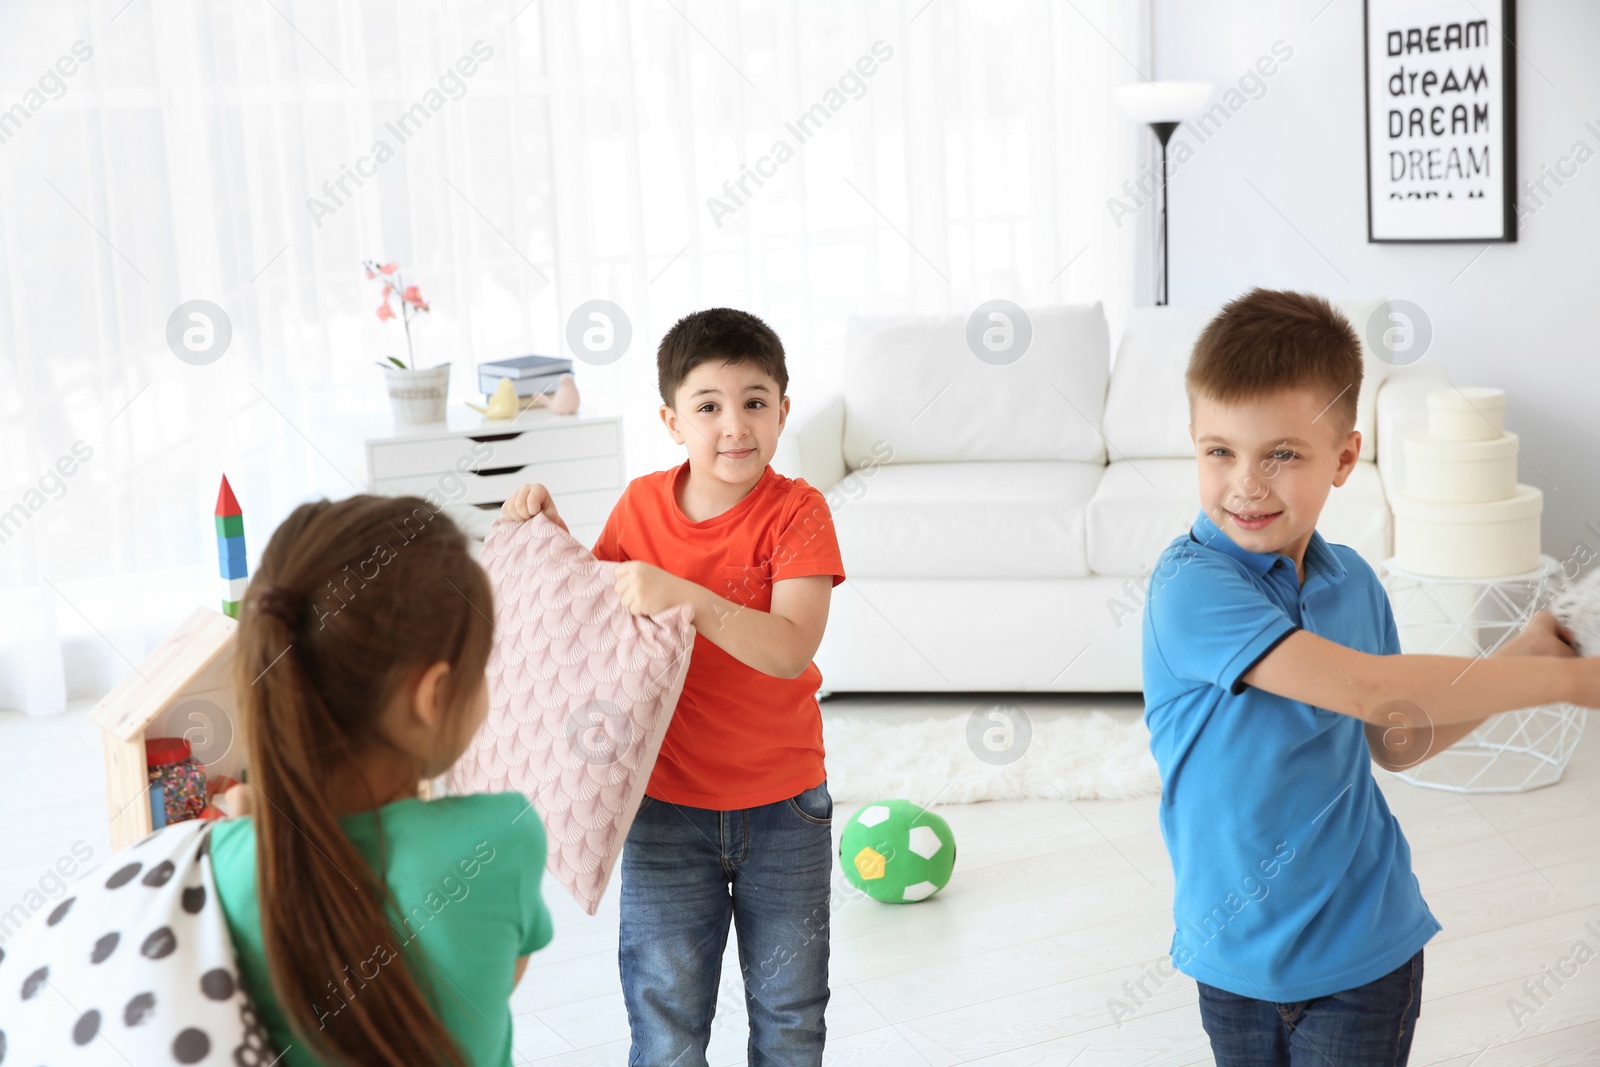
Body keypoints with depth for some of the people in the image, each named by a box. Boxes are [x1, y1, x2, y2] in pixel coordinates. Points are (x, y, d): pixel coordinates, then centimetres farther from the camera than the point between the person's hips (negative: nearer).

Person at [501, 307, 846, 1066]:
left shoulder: (796, 511, -14)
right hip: (667, 804, 2)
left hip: (783, 807, -2)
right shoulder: (641, 505, -4)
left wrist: (685, 597, -38)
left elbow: (792, 649, -27)